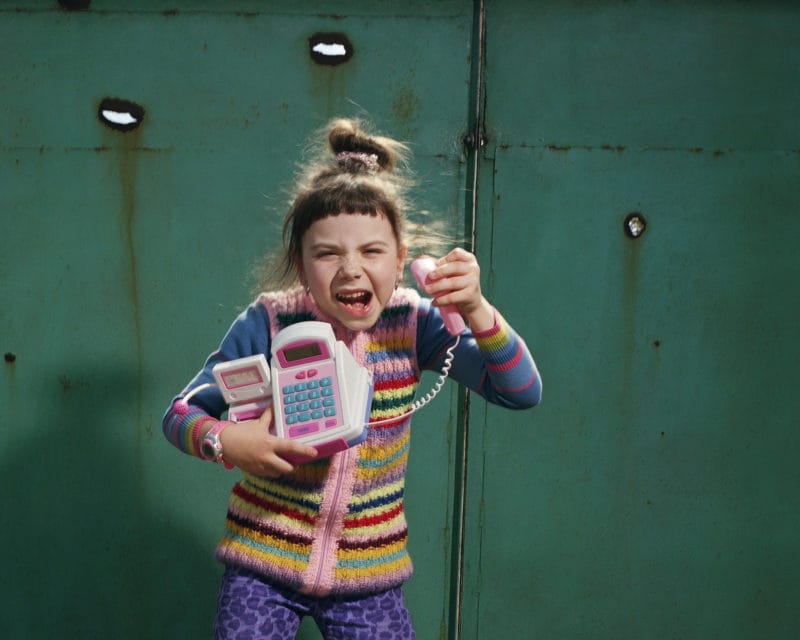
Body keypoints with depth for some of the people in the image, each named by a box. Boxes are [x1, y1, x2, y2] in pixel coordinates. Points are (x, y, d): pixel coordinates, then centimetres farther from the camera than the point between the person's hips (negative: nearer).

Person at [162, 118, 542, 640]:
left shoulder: (412, 323, -9)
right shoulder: (268, 325, -14)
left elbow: (523, 393, -14)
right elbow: (180, 413, -5)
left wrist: (476, 312, -28)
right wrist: (224, 440, -27)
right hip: (263, 564, -1)